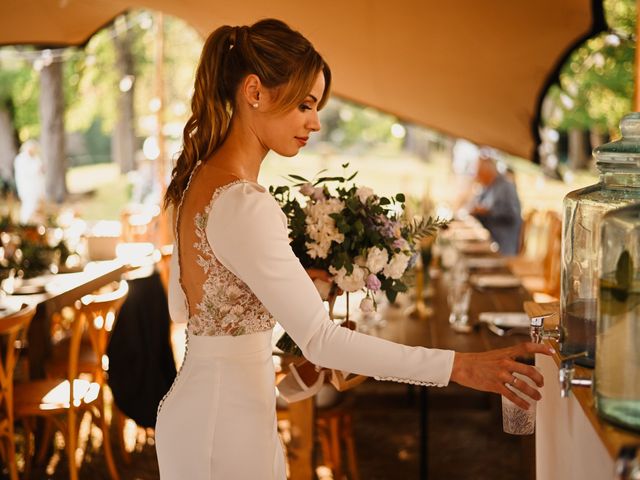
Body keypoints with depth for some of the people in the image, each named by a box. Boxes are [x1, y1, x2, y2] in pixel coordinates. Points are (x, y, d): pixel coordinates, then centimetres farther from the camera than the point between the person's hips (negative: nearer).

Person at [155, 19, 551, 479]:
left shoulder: (200, 178, 5)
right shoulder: (241, 205, -25)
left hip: (202, 396, 9)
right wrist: (460, 367, -28)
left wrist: (295, 282, 6)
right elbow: (320, 341, -28)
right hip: (225, 417, -9)